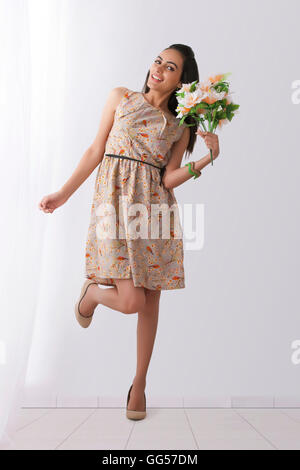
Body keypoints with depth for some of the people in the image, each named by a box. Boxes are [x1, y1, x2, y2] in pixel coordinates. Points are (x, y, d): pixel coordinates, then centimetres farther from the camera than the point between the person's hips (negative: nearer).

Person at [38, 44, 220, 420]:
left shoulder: (180, 128, 12)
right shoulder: (121, 97, 11)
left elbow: (168, 180, 1)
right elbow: (96, 151, 9)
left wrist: (207, 157, -10)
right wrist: (63, 193, 6)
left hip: (155, 207, 3)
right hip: (116, 201, -2)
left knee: (151, 301, 5)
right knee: (131, 301, -13)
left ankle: (140, 382, 24)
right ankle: (92, 291, 23)